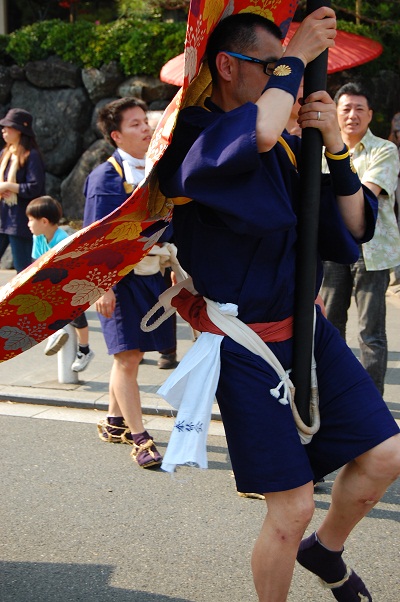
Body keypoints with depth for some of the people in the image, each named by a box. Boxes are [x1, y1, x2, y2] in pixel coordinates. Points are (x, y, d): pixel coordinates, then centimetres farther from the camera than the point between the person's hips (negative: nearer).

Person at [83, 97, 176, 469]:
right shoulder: (106, 177, -10)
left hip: (151, 274, 6)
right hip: (120, 277, -6)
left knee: (131, 354, 15)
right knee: (127, 357, -5)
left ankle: (114, 423, 31)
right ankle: (139, 439, 3)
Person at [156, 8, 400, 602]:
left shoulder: (287, 146, 5)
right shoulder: (189, 135, -14)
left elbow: (352, 230, 5)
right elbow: (255, 135, -38)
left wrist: (335, 147, -8)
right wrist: (296, 57, -21)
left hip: (306, 326, 6)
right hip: (245, 345, -6)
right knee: (292, 508, -3)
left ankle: (325, 550, 35)